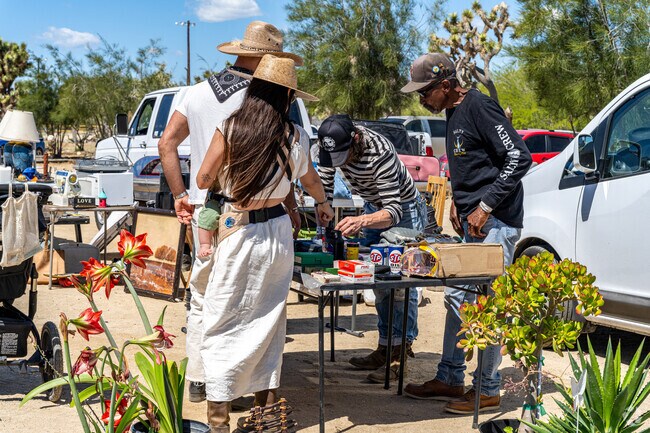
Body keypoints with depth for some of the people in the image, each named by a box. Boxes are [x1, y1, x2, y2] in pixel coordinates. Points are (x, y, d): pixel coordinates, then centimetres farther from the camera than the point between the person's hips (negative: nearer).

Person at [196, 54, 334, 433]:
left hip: (239, 234, -3)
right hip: (278, 232, 4)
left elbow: (204, 180, -3)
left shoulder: (230, 128, -8)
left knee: (222, 325, 3)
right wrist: (324, 206, 40)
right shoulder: (291, 137, 2)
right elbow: (312, 182, 19)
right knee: (268, 321, 15)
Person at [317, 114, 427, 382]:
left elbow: (394, 211, -38)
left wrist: (362, 222, -55)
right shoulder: (330, 146, -19)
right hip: (374, 207, 7)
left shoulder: (380, 152, -37)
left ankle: (399, 355, -9)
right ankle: (384, 349, 15)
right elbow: (323, 188, -9)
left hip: (403, 208, -7)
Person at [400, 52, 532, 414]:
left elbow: (520, 157, -19)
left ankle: (488, 391, 6)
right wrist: (458, 201, 13)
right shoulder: (454, 113, 14)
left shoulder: (479, 107, -15)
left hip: (496, 222, -10)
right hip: (473, 222, 10)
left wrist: (485, 207, -18)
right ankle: (450, 380, 24)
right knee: (457, 298, 13)